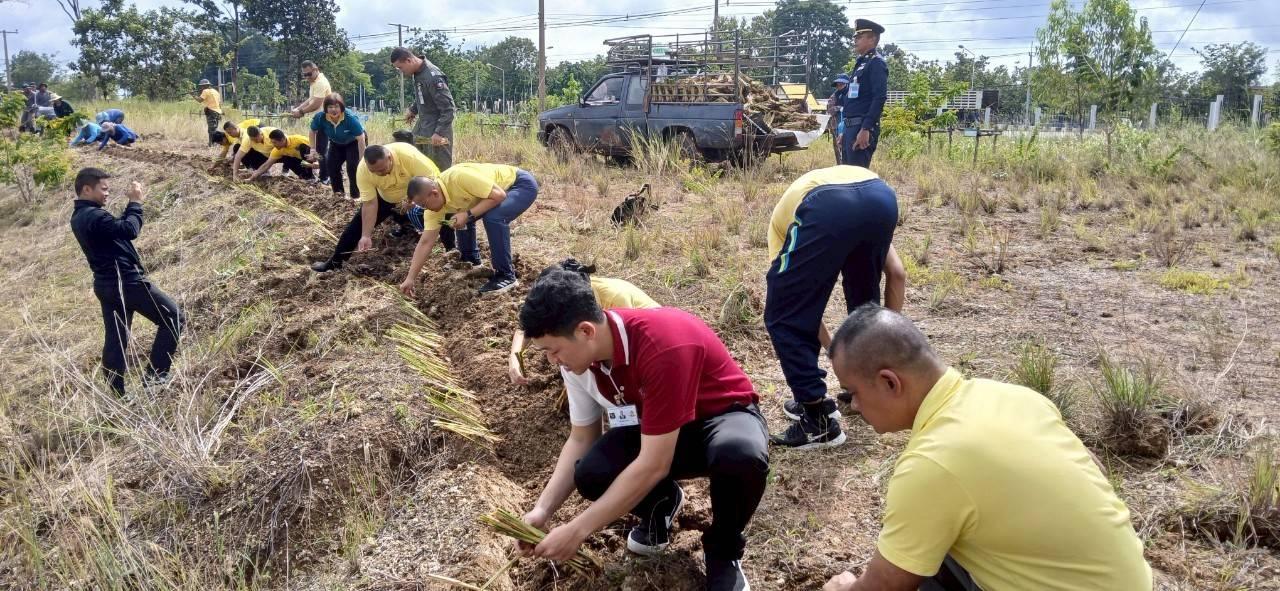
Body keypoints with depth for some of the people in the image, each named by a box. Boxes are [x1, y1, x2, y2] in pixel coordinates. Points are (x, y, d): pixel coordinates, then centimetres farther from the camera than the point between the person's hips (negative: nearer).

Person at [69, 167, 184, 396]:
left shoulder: (79, 217, 12)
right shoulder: (94, 216, -19)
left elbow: (118, 226, 16)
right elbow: (130, 230, -24)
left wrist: (131, 205, 6)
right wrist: (136, 203, -13)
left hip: (106, 285, 10)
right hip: (127, 282, -10)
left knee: (115, 340, 12)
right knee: (174, 318, 1)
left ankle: (117, 394, 16)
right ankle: (154, 375, 0)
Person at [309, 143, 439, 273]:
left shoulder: (408, 155, -42)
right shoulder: (362, 170, -32)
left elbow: (431, 178, -34)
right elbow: (370, 203, -26)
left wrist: (410, 199, -44)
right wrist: (366, 236, -30)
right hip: (385, 197, 1)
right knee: (359, 222, -4)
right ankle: (335, 262, 7)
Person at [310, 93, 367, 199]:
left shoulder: (351, 117, -40)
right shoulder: (320, 117, -27)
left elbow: (361, 139, -34)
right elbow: (313, 131, -7)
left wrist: (361, 160, -31)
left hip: (354, 142, -5)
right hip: (336, 143, 5)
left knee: (352, 166, -18)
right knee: (331, 164, -1)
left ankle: (356, 195, -7)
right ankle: (338, 192, 17)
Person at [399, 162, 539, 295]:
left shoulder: (459, 177, -35)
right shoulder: (435, 203, -9)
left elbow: (499, 195, -32)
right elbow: (425, 241, -6)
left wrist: (468, 215, -31)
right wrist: (410, 279, -9)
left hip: (522, 184, -8)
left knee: (493, 217, -31)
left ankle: (506, 275, -18)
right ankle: (471, 260, 29)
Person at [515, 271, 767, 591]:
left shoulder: (665, 345, -37)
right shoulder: (578, 355, -14)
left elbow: (655, 464, -35)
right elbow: (581, 439, -1)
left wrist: (578, 530, -31)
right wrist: (543, 509, -15)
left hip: (724, 415, -5)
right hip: (654, 429, 6)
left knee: (742, 455, -41)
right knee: (592, 474, -23)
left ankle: (724, 552, -8)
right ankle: (662, 503, 12)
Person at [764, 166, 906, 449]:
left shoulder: (783, 215, 38)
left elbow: (799, 299, 31)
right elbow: (897, 274, 37)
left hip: (826, 209, -4)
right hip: (882, 198, 4)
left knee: (785, 315, 13)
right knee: (864, 296, 32)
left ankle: (818, 418, 13)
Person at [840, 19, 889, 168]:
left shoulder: (876, 63, -9)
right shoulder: (861, 62, 20)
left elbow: (880, 98, -19)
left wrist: (865, 129, -25)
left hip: (862, 128, -10)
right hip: (851, 126, 10)